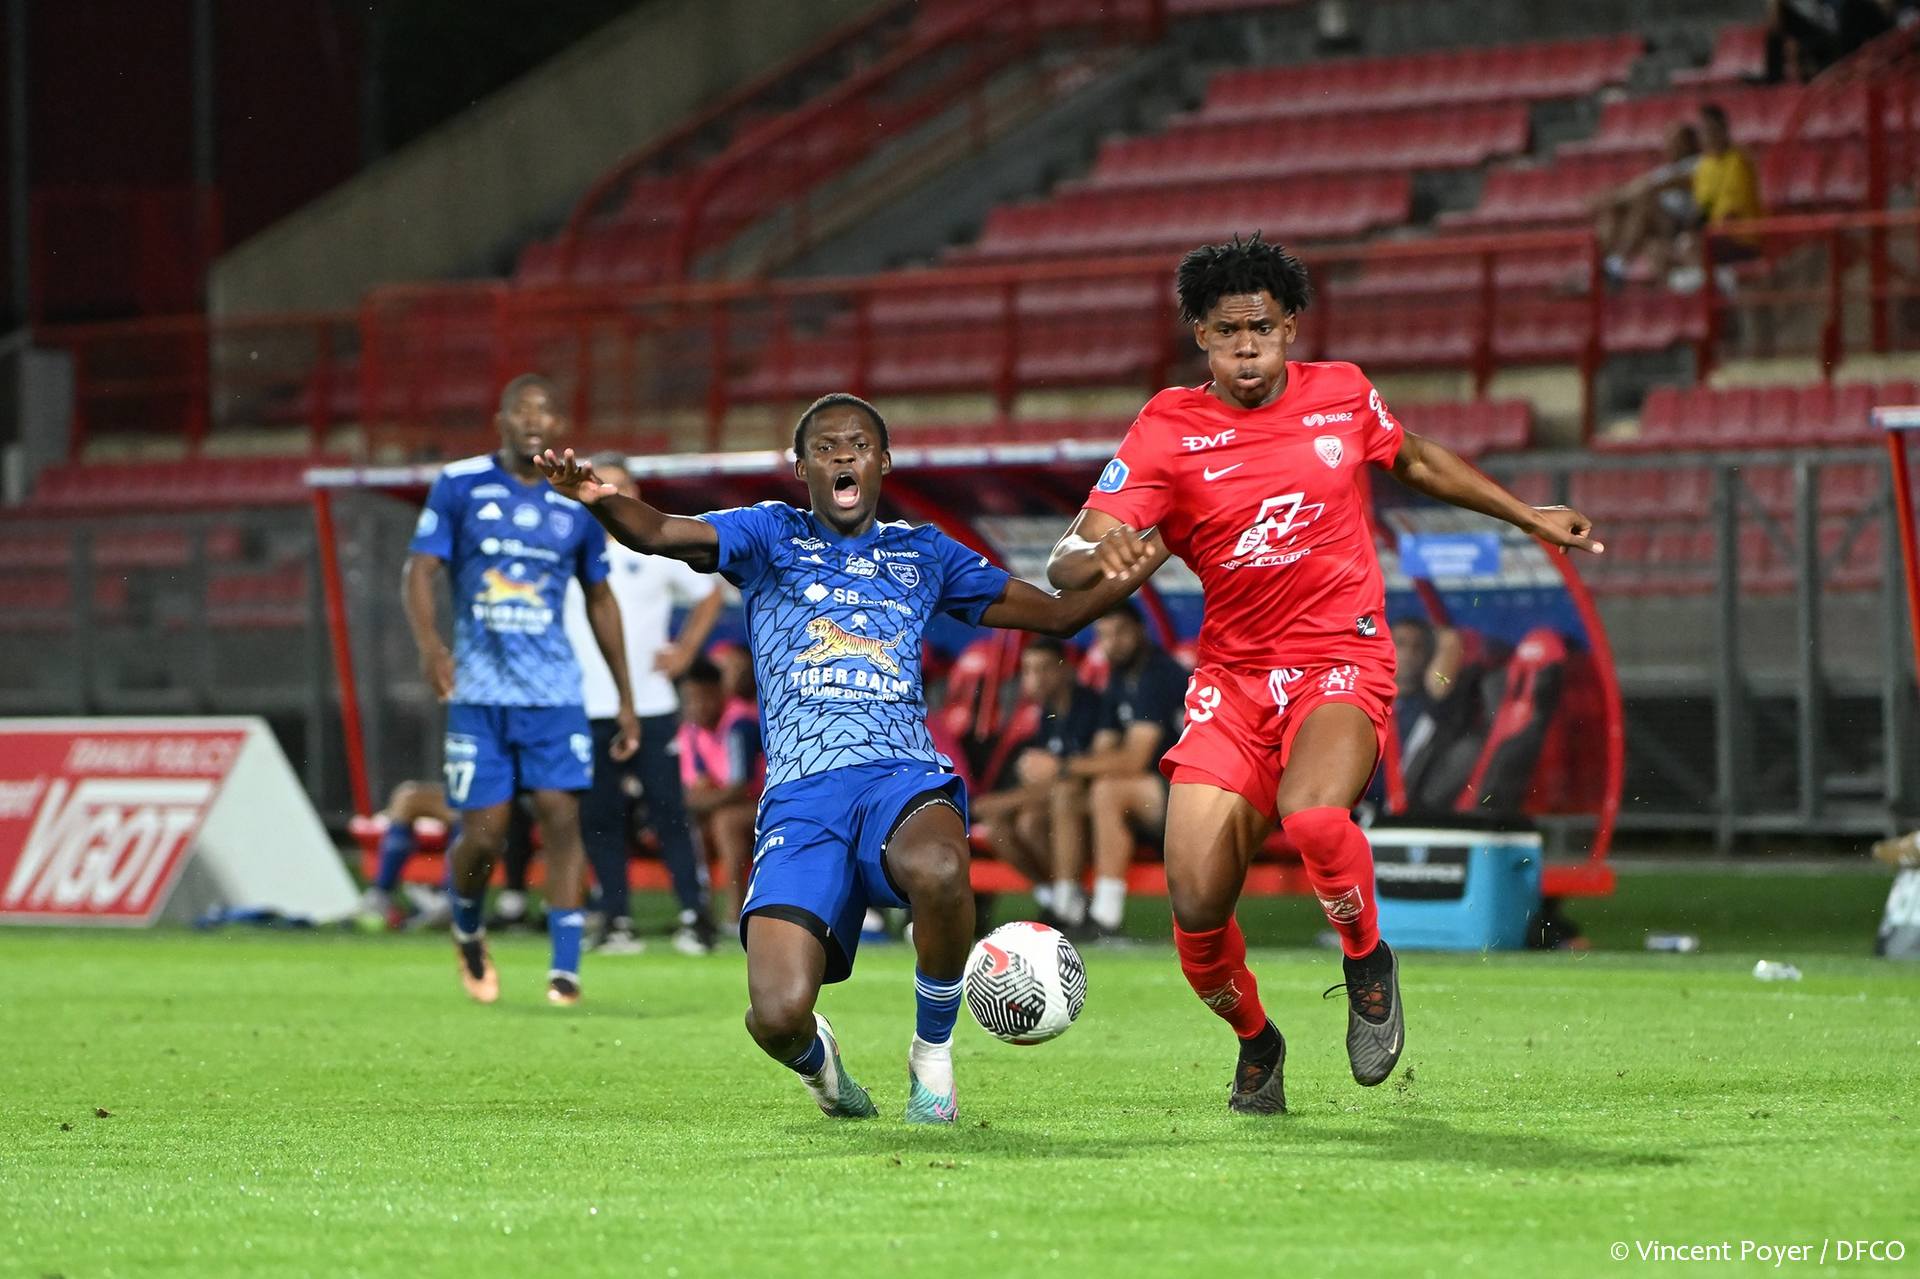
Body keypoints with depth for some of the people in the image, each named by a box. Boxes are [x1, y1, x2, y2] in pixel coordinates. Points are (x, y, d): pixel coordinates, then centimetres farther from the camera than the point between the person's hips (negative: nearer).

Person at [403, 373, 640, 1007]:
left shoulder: (577, 503, 8)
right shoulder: (459, 486, 0)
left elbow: (600, 600, 17)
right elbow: (420, 569, -4)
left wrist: (625, 699, 16)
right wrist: (430, 644, -24)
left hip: (554, 692, 2)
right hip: (480, 690, -2)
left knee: (561, 814, -11)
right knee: (483, 834, -4)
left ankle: (565, 968, -9)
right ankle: (467, 932, 27)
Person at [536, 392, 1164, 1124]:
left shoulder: (923, 554, 21)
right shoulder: (770, 537, 14)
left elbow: (1055, 615, 27)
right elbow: (658, 534, -3)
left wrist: (1132, 574, 7)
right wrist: (600, 501, -26)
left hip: (903, 775, 1)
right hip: (800, 795, -1)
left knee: (938, 870, -39)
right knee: (777, 1017, -22)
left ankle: (933, 1055, -10)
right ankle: (816, 1060, 20)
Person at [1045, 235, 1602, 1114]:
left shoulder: (1343, 395, 3)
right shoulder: (1169, 430, -5)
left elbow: (1416, 462, 26)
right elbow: (1066, 563, -13)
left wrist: (1529, 518, 29)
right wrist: (1101, 554, -37)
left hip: (1343, 661, -1)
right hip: (1232, 673, 1)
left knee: (1311, 814, -34)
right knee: (1197, 903, -13)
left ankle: (1369, 964, -3)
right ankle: (1255, 1043, 19)